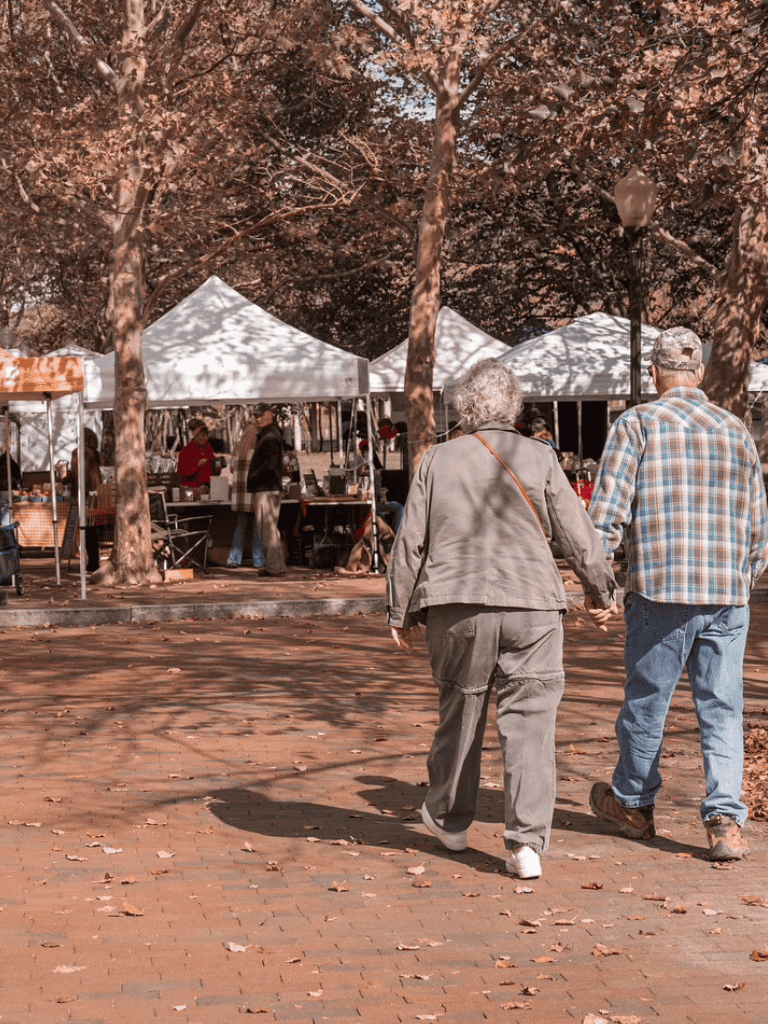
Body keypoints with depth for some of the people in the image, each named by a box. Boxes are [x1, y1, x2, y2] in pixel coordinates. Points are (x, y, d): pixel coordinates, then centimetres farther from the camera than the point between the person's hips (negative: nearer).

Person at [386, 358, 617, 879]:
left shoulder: (439, 460, 4)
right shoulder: (539, 458, 1)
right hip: (532, 605, -1)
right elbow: (576, 533, 3)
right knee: (530, 721, -1)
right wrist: (603, 588, 18)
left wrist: (401, 611, 14)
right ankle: (527, 842, -9)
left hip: (458, 607, 2)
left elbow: (410, 542, 5)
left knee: (460, 711, 17)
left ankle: (449, 818, 34)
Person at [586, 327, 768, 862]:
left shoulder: (636, 424, -2)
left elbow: (608, 511, -9)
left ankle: (634, 805, 28)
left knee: (646, 703, 11)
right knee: (722, 711, 7)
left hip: (660, 593, -3)